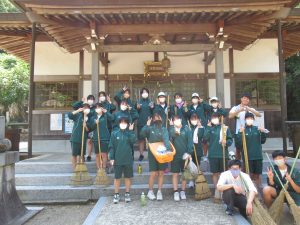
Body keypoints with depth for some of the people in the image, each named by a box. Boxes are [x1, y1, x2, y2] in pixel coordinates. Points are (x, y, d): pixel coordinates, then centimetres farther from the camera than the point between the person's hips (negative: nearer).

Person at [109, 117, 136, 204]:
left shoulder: (129, 133, 3)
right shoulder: (114, 133, 1)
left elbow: (133, 141, -16)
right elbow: (111, 146, 1)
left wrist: (131, 131, -17)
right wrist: (111, 158, -5)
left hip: (128, 160, 1)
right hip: (117, 160, -1)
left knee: (128, 177, 10)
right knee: (117, 178, 7)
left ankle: (127, 194, 24)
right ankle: (116, 195, 20)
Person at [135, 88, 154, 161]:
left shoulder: (151, 102, 5)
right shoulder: (138, 102, 5)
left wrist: (152, 108, -14)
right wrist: (137, 108, -13)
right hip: (140, 124, 0)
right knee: (141, 139, 3)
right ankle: (141, 154, 14)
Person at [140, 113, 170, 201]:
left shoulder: (164, 129, 4)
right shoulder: (150, 129, 3)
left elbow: (166, 139, -13)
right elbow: (142, 134, -14)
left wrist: (168, 149, -29)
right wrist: (147, 125, -24)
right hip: (153, 154, -1)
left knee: (161, 173, 6)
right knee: (153, 174, -1)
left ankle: (159, 192, 18)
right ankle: (150, 192, 17)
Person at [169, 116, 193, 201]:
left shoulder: (186, 129, -1)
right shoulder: (172, 129, 2)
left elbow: (190, 141, -5)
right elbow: (170, 136, -19)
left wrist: (189, 153, -12)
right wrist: (171, 126, -18)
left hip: (185, 155, 0)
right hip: (175, 155, 0)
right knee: (175, 174, 4)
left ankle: (183, 191, 23)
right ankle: (176, 192, 13)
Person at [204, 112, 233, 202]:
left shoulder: (225, 128, 4)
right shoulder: (210, 128, 6)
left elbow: (230, 139, 3)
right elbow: (205, 138, -9)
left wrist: (226, 142, -17)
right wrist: (208, 127, -11)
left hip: (223, 154, 0)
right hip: (213, 154, 0)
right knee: (215, 173, 5)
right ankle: (217, 191, 15)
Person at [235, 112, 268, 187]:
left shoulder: (257, 129, 5)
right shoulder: (242, 130, -6)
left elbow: (262, 141, 10)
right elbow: (239, 144, -14)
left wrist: (263, 133, -5)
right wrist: (240, 133, -25)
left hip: (258, 156, 3)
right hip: (247, 156, -3)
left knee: (257, 175, 11)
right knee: (249, 175, 3)